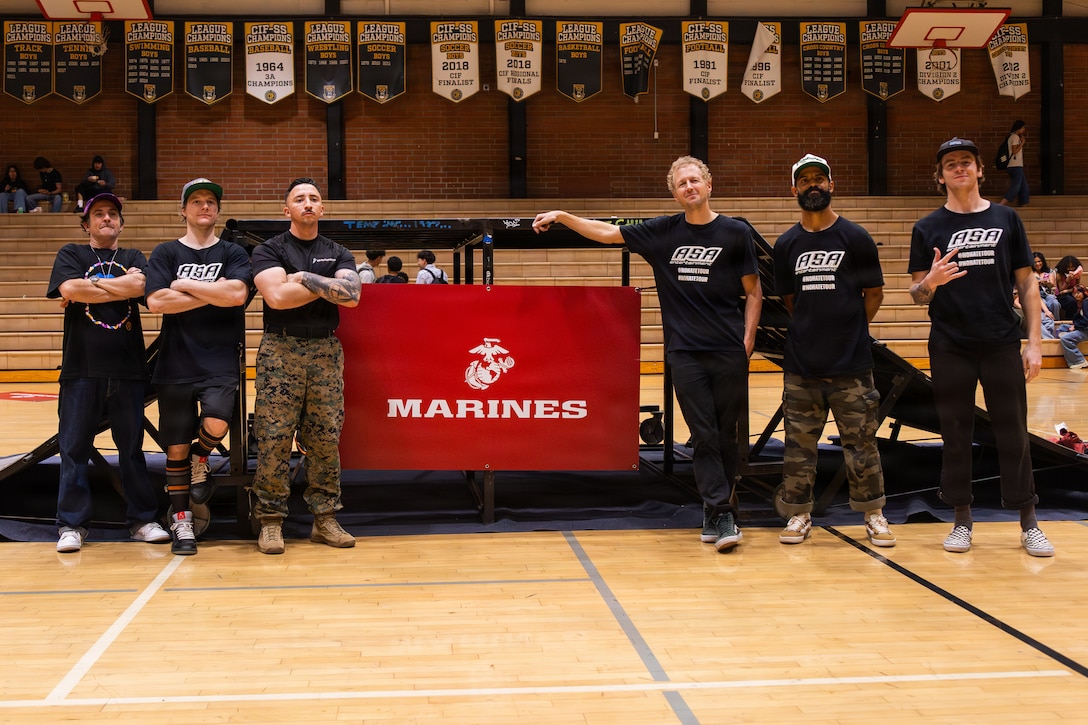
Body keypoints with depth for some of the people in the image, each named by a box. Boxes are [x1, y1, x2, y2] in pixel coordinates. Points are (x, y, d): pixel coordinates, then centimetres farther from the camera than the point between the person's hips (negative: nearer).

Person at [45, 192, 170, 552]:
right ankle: (72, 525, 8)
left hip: (128, 367, 1)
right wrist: (121, 286, -6)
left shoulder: (133, 258, 14)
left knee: (132, 447, 7)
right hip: (81, 367, -1)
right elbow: (69, 288, -11)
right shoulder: (71, 255, 10)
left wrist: (90, 285, -5)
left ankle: (143, 520, 15)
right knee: (74, 448, 0)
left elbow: (140, 286, -9)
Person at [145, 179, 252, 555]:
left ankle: (200, 460, 10)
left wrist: (185, 285, -8)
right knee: (176, 447, 4)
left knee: (216, 425, -25)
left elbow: (237, 294, -11)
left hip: (220, 362, -1)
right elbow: (156, 301, -8)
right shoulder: (166, 253, 7)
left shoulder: (232, 253, 8)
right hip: (175, 364, 1)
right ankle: (181, 522, 17)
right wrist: (213, 293, -8)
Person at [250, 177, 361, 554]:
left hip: (326, 351, 3)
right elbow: (277, 296, -12)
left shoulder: (338, 254, 14)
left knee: (325, 438, 2)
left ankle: (325, 519, 8)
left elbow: (352, 296, -5)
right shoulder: (269, 250, 5)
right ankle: (271, 521, 1)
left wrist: (305, 278, -11)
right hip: (280, 351, -3)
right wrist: (329, 286, -5)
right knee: (274, 438, -5)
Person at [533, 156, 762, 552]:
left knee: (726, 434, 6)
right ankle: (721, 514, 1)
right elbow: (608, 232, 13)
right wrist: (562, 216, 8)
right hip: (684, 352, 1)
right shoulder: (663, 231, 7)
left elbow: (753, 292, 6)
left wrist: (748, 338, -3)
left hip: (729, 353, -1)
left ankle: (717, 510, 19)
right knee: (704, 435, -2)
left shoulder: (736, 233, 3)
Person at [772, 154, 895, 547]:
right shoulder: (786, 244, 6)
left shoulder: (855, 237, -1)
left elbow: (874, 294, 4)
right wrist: (816, 329, 8)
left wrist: (848, 330, 5)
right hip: (801, 363, 2)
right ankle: (799, 514, 18)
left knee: (861, 441, 4)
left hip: (850, 363, -2)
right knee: (799, 443, 6)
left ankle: (874, 514, 17)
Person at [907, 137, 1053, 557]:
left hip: (1002, 345, 0)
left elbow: (1026, 283, 7)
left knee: (1014, 435, 3)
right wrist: (930, 281, -20)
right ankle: (962, 522, 17)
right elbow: (917, 294, 4)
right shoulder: (928, 228, 4)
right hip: (950, 349, 0)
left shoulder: (1005, 219, 7)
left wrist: (1034, 342, 0)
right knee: (956, 437, 6)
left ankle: (1029, 525, 13)